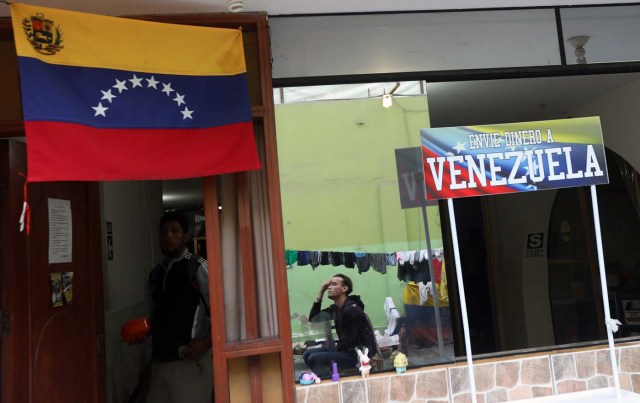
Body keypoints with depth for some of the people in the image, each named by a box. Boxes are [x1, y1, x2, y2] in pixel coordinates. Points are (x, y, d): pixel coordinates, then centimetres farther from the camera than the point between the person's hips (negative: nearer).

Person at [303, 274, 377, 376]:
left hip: (358, 354, -9)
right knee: (308, 354, 4)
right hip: (345, 350, 9)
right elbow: (313, 318, 5)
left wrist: (335, 350, -1)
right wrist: (321, 292, 1)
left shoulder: (351, 309, -20)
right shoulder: (335, 308, 6)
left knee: (313, 359, -19)